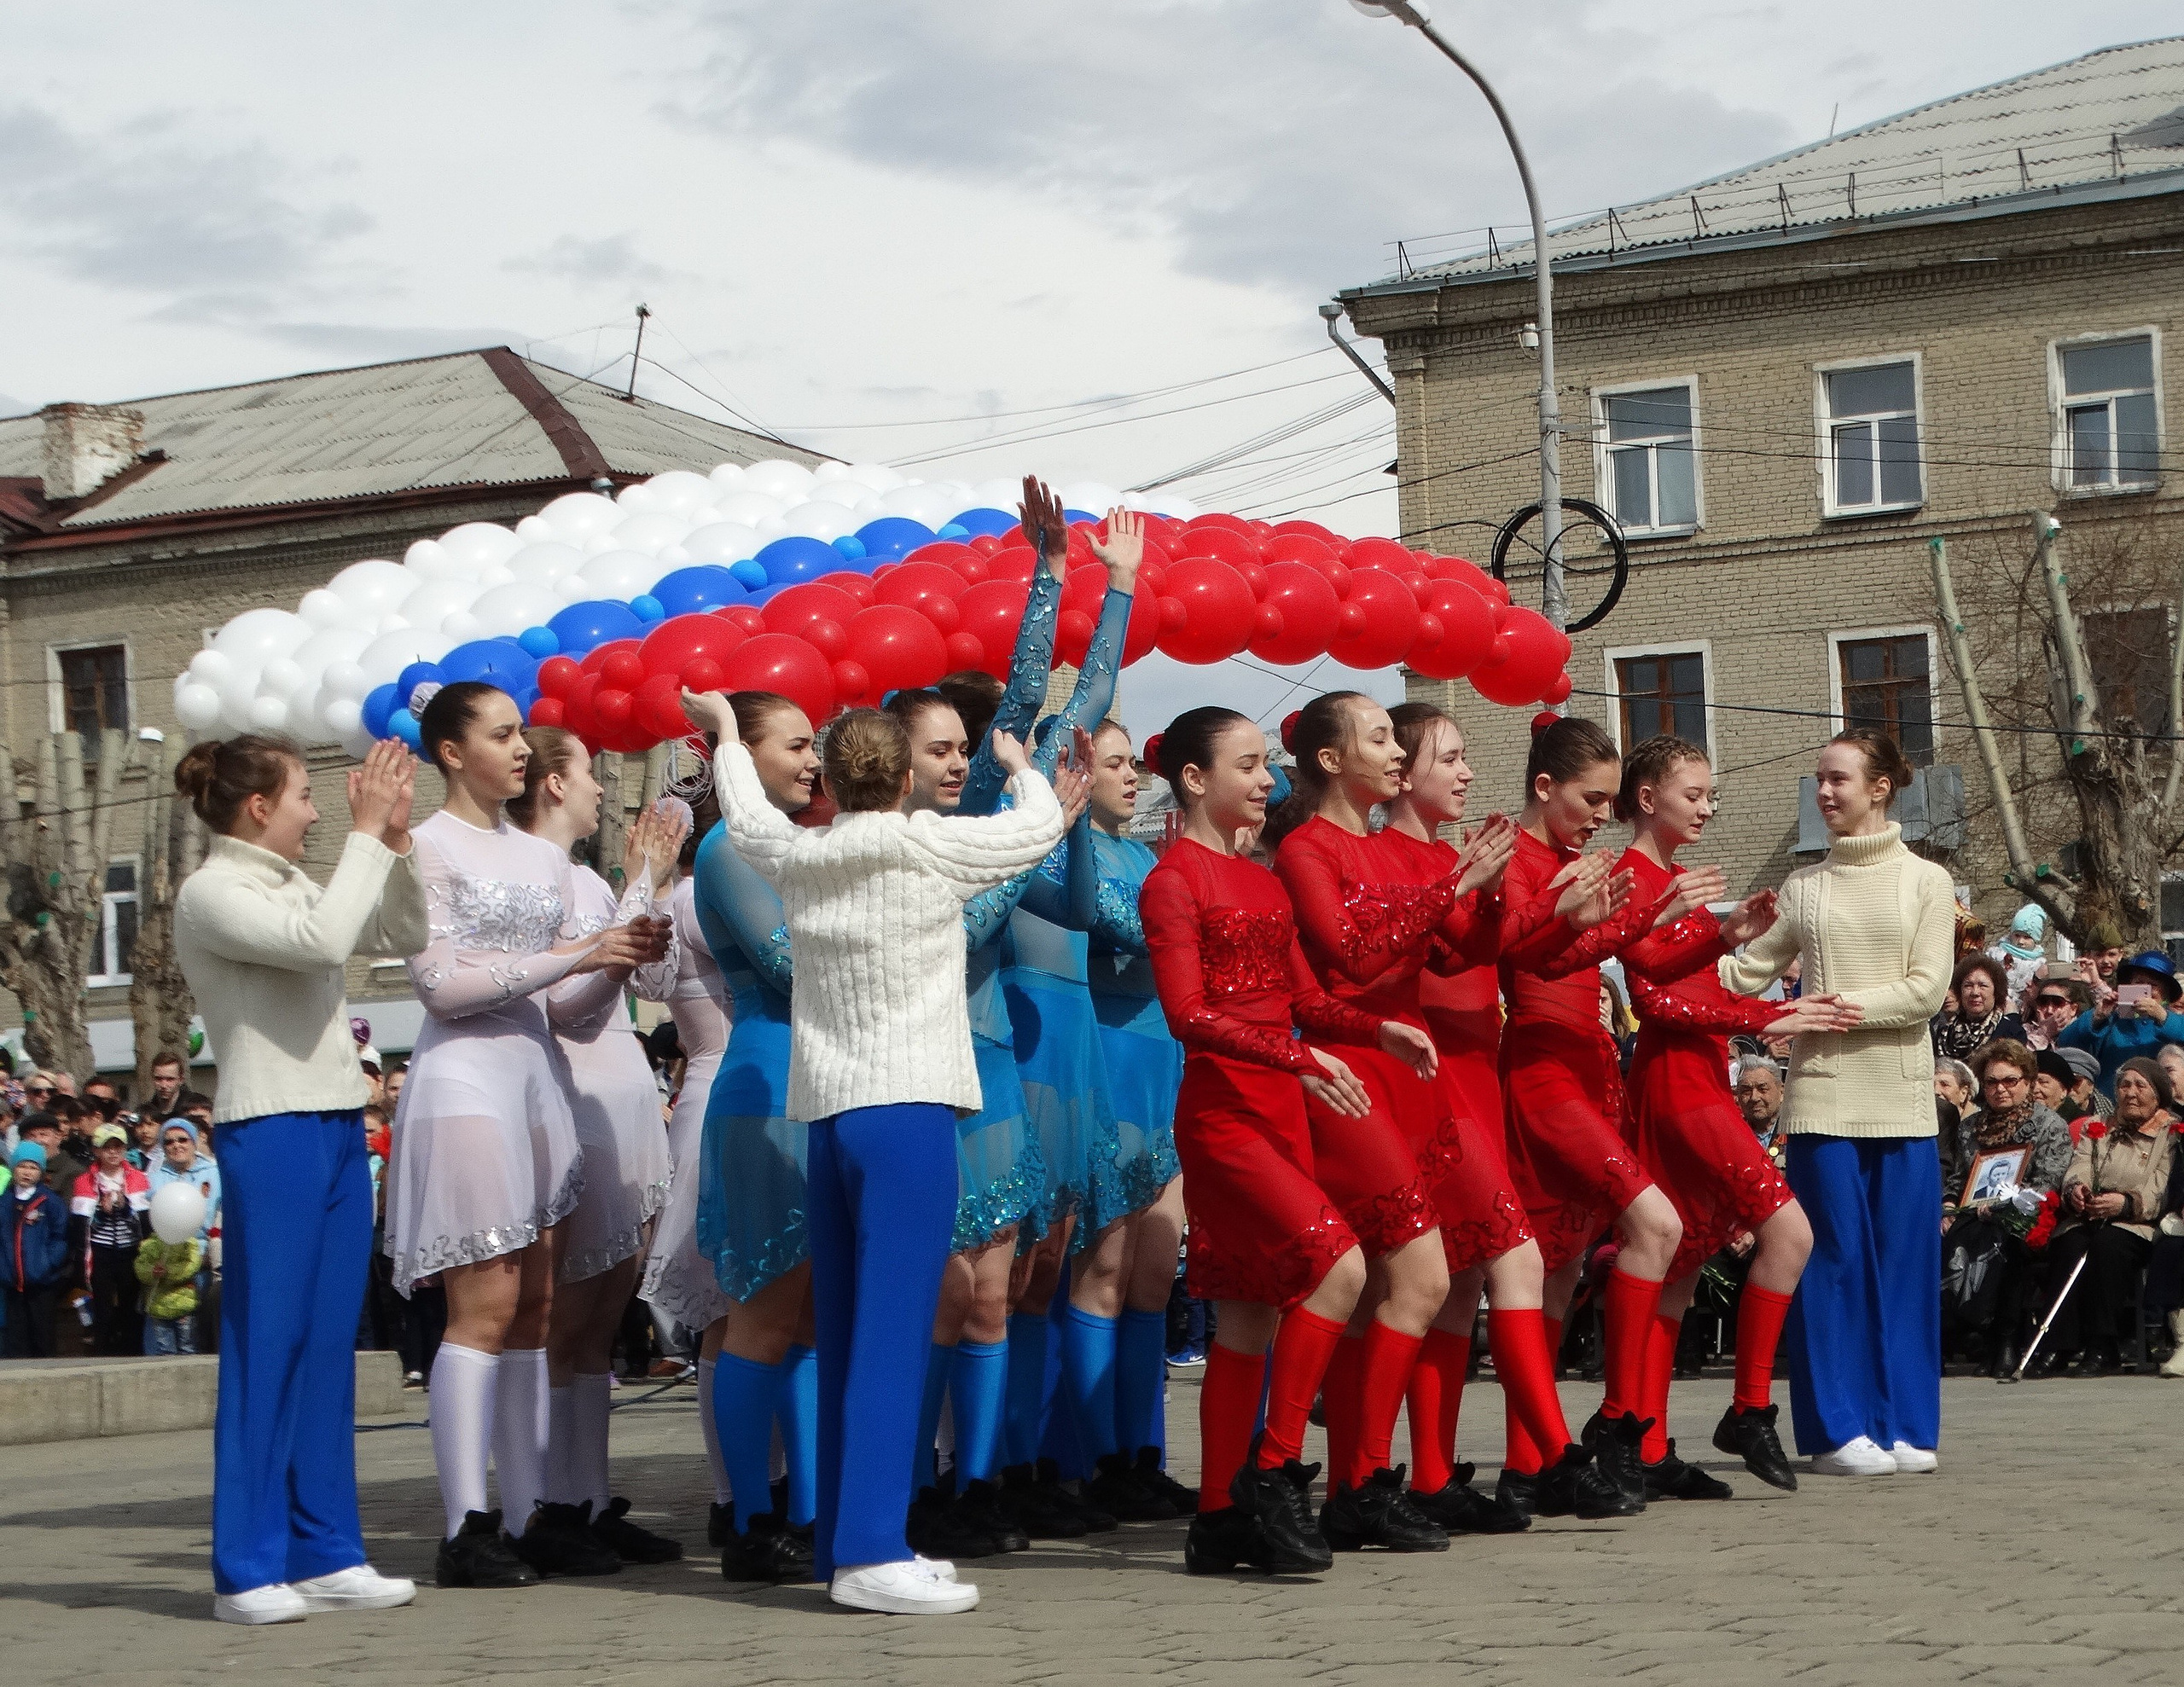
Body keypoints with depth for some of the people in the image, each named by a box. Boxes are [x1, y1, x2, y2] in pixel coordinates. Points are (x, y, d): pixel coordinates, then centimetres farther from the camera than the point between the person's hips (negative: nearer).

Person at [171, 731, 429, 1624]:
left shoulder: (295, 888, 16)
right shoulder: (211, 895, -7)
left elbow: (402, 936, 20)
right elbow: (320, 941, -22)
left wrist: (395, 841, 7)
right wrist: (366, 833, -14)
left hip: (339, 1130, 8)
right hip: (271, 1132, -8)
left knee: (329, 1346, 8)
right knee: (266, 1344, -5)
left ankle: (325, 1552, 12)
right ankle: (248, 1568, 0)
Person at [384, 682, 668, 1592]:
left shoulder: (545, 857, 18)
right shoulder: (428, 848, -2)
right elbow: (440, 984, -10)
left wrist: (624, 954, -3)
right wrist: (571, 956, -11)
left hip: (537, 1073, 7)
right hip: (466, 1079, -7)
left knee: (533, 1305, 5)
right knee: (487, 1304, -11)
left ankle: (528, 1513, 8)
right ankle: (465, 1528, -10)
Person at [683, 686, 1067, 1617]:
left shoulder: (797, 857, 8)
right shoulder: (931, 845, -4)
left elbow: (746, 821, 31)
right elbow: (1041, 825, 11)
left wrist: (726, 731, 48)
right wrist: (1017, 763, 32)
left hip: (827, 1115, 6)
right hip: (907, 1108, -6)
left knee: (847, 1338, 10)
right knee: (893, 1333, -10)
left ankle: (846, 1542, 14)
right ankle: (868, 1551, -15)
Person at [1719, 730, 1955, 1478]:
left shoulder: (1927, 882, 5)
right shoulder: (1804, 886, 10)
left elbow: (1926, 991, -4)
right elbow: (1746, 974, 10)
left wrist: (1835, 1008, -11)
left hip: (1902, 1100, -1)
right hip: (1823, 1099, 1)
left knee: (1904, 1261, 1)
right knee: (1835, 1258, -1)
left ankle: (1905, 1426, 9)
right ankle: (1840, 1427, 4)